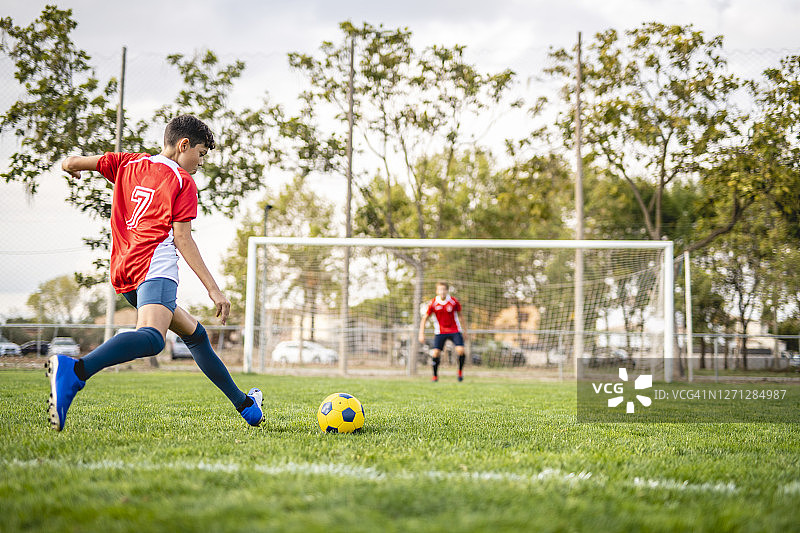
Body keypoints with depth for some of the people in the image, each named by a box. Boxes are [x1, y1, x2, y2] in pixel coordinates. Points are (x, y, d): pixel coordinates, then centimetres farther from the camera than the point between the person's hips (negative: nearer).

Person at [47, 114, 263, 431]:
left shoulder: (128, 164, 21)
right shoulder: (182, 181, 3)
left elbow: (72, 163, 19)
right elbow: (182, 239, -5)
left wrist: (71, 166, 45)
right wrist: (213, 288, -6)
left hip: (123, 272, 9)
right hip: (154, 265, -9)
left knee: (194, 333, 22)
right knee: (152, 338, -33)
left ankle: (243, 404, 29)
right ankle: (75, 371, -57)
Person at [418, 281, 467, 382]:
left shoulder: (453, 301, -8)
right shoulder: (433, 303, -8)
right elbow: (424, 318, 1)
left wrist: (463, 331, 8)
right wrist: (421, 334, -5)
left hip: (455, 331, 0)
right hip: (440, 332, 0)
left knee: (460, 350, -19)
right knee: (436, 353, -14)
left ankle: (460, 371, 7)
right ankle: (435, 375, 7)